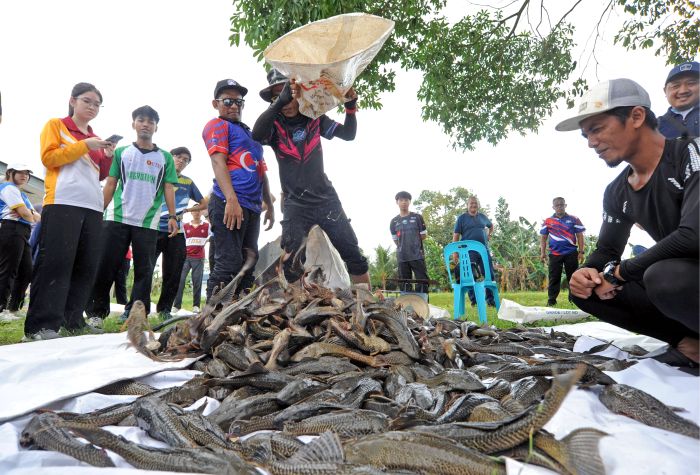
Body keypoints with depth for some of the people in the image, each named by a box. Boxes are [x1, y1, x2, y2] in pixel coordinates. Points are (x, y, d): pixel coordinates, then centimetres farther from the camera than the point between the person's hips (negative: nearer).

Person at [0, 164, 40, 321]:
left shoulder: (21, 194, 28)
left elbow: (36, 216, 18)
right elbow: (24, 212, -14)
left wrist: (29, 214, -5)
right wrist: (33, 217, 8)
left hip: (22, 233, 10)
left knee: (26, 272, 9)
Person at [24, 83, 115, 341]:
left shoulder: (95, 138, 25)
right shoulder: (56, 125, 9)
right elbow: (48, 157, -4)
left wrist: (108, 157, 7)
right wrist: (84, 145, -8)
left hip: (92, 207, 6)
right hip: (62, 203, -6)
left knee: (87, 266, 2)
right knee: (56, 262, -11)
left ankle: (73, 320, 9)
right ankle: (41, 325, -8)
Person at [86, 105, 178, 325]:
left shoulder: (165, 157, 10)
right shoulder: (121, 152, 12)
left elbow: (169, 188, 6)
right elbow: (110, 184, 10)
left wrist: (172, 217, -4)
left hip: (148, 223, 0)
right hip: (117, 218, 0)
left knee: (144, 270, 2)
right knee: (106, 266, 0)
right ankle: (96, 312, 11)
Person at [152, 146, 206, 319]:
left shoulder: (188, 182, 15)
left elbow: (203, 204, 21)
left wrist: (186, 209, 6)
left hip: (176, 233, 3)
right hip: (154, 229, -2)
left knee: (173, 274, 4)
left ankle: (164, 309, 16)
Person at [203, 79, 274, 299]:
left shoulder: (250, 133, 28)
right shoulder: (217, 125, 5)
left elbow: (262, 172, 29)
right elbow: (218, 162, -10)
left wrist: (269, 206, 23)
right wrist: (232, 200, -23)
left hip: (252, 208, 8)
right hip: (229, 204, -8)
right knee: (228, 265, -13)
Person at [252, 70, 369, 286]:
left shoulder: (314, 117, 3)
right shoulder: (273, 124, -5)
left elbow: (348, 134, 2)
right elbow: (257, 135, -27)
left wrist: (351, 106, -14)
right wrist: (280, 101, -39)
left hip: (326, 199, 2)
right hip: (295, 204, -2)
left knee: (354, 256, 3)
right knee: (290, 265, -7)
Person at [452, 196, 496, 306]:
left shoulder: (482, 216, 14)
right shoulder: (462, 218, 2)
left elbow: (491, 226, 35)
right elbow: (456, 236, -2)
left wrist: (488, 235, 18)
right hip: (469, 251, -4)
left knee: (489, 274, 2)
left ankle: (490, 299, 11)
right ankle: (474, 299, 5)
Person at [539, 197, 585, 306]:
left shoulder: (574, 219, 5)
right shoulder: (548, 221, 6)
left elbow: (579, 235, 5)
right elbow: (543, 237, 8)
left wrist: (581, 251, -2)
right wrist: (542, 252, 0)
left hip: (571, 253, 0)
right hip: (554, 254, 0)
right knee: (554, 278, 2)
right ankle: (551, 301, 5)